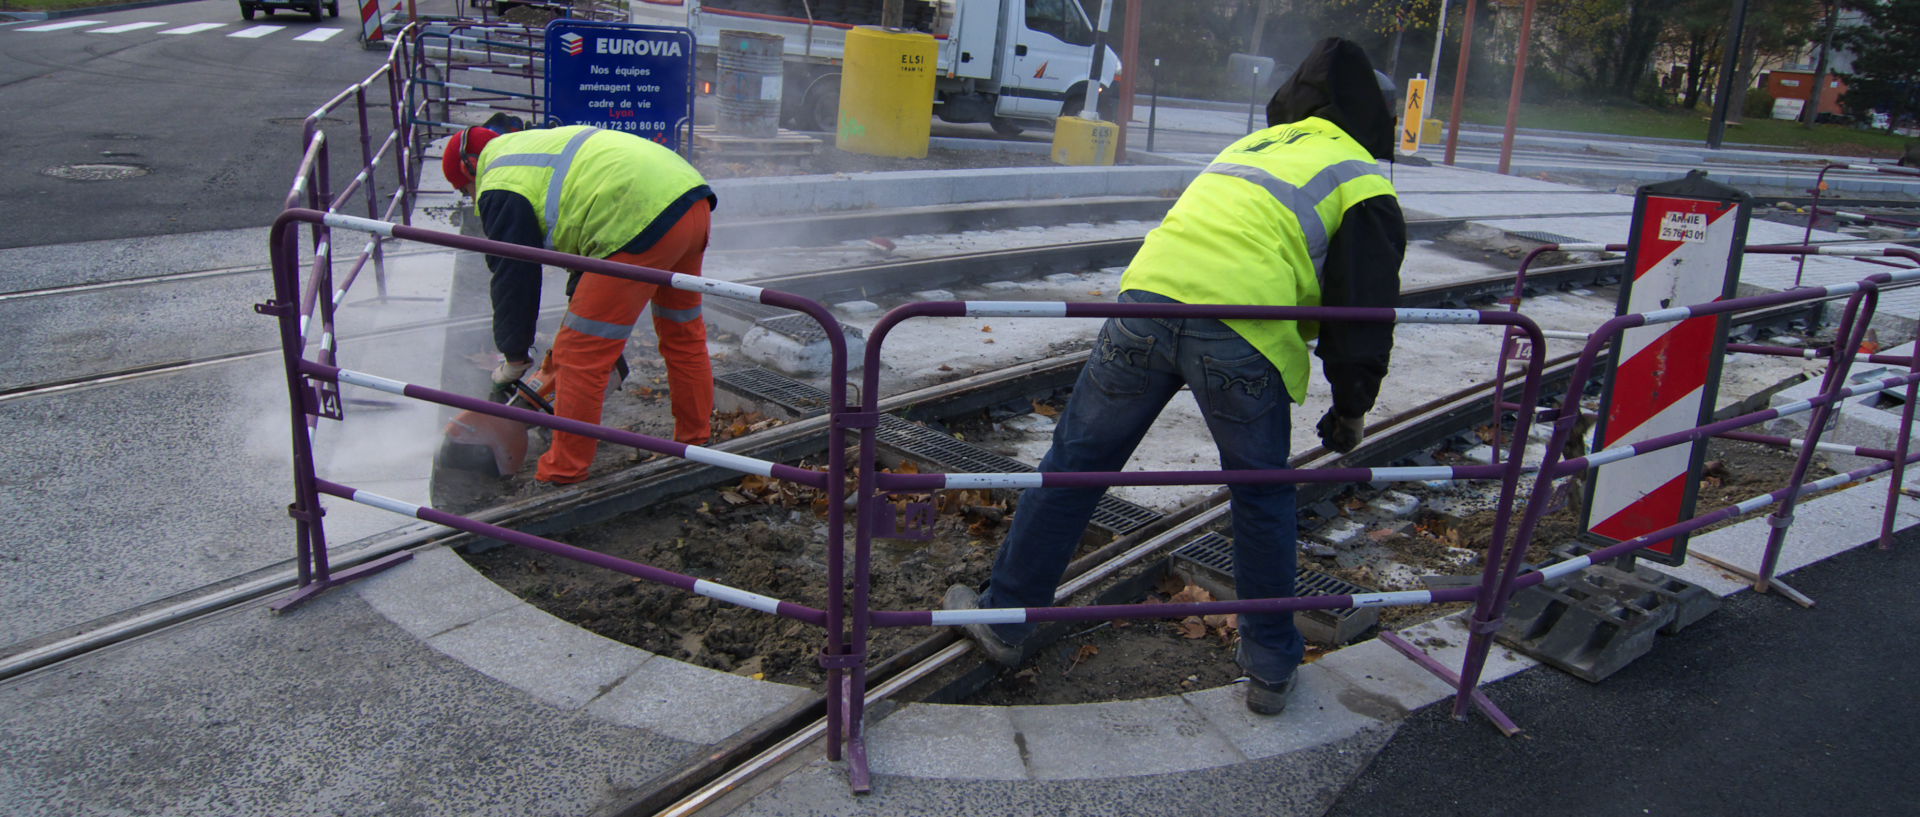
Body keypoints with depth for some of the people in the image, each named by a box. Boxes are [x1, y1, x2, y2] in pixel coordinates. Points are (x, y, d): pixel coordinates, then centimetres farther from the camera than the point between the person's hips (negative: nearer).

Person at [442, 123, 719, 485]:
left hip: (642, 220, -10)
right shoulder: (533, 147, 33)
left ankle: (563, 476, 11)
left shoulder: (500, 188, 5)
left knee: (580, 356, 1)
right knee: (683, 331, 26)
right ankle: (697, 440, 40)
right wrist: (577, 304, 44)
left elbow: (514, 279, 7)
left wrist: (515, 358, 20)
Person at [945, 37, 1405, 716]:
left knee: (1076, 461, 14)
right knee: (1262, 499, 16)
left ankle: (1003, 617, 25)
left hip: (1148, 296, 4)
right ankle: (1270, 665, 28)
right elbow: (1365, 302, 9)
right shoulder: (1361, 180, 17)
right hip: (1243, 335, -4)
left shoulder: (1249, 145, 34)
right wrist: (1351, 404, 17)